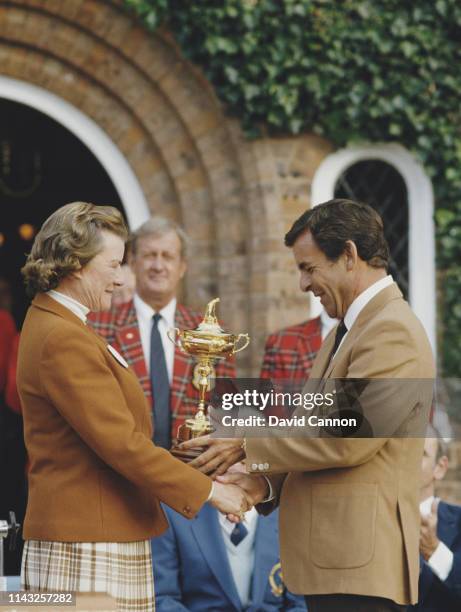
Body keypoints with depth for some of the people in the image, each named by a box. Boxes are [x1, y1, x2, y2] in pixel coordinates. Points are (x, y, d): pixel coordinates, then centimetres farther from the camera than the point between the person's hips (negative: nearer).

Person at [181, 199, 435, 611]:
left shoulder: (393, 332, -14)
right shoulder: (344, 333, 19)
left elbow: (348, 439, -20)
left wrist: (249, 443, -11)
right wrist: (266, 482, 2)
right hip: (333, 560, 10)